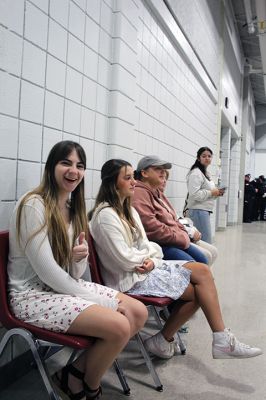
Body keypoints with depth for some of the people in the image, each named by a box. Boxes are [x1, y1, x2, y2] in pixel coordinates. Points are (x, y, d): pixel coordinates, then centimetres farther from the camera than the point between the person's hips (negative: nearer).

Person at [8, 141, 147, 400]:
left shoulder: (73, 208, 8)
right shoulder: (34, 205, -16)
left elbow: (75, 274, 6)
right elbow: (46, 271, -21)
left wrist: (80, 257, -19)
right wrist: (96, 301, -14)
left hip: (66, 287, 8)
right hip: (33, 295, -8)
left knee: (138, 313, -4)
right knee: (119, 326, -23)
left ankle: (76, 371, 8)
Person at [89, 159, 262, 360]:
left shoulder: (129, 210, 12)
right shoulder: (105, 215, -17)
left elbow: (146, 245, 10)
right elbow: (125, 260, -21)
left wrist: (151, 260, -12)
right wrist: (148, 254, -3)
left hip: (146, 269, 8)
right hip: (130, 279, -8)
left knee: (202, 270, -8)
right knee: (199, 288, -11)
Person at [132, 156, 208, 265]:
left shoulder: (157, 192, 20)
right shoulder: (139, 193, -14)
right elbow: (151, 226, -24)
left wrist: (184, 234, 3)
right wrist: (181, 238, -16)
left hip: (175, 240, 10)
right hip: (158, 244, -10)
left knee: (202, 259, 2)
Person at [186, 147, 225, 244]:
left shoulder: (206, 173, 21)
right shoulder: (196, 173, -12)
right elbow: (194, 194, -25)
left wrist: (216, 193, 11)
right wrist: (211, 193, -14)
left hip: (204, 211, 10)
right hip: (198, 211, -10)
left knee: (203, 243, 10)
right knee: (206, 243, -10)